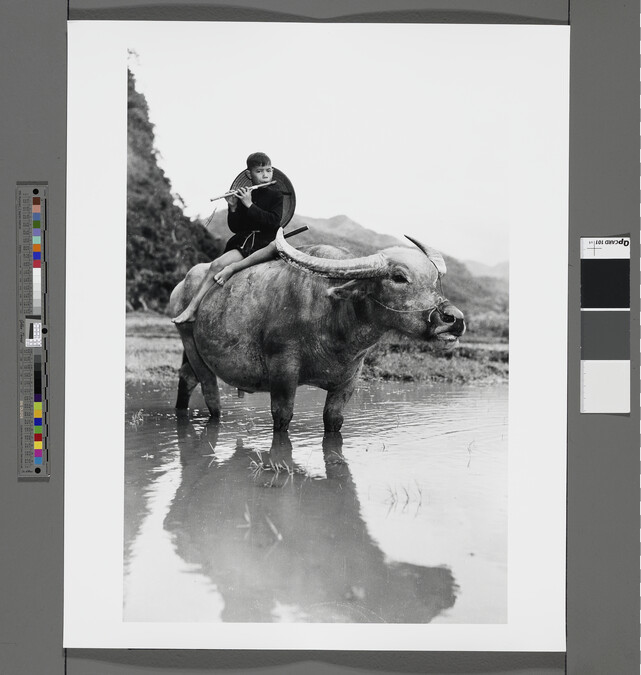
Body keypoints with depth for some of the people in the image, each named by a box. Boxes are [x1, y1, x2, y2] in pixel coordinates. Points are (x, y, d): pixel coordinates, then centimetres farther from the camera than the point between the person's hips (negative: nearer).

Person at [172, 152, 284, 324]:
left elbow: (274, 221, -11)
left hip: (265, 243, -2)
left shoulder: (276, 195, 6)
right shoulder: (242, 195, 11)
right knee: (216, 265, -23)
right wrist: (233, 207, -11)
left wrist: (250, 205, -14)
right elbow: (234, 227, 6)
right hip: (243, 243, 2)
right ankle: (191, 310, -24)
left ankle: (233, 267, -38)